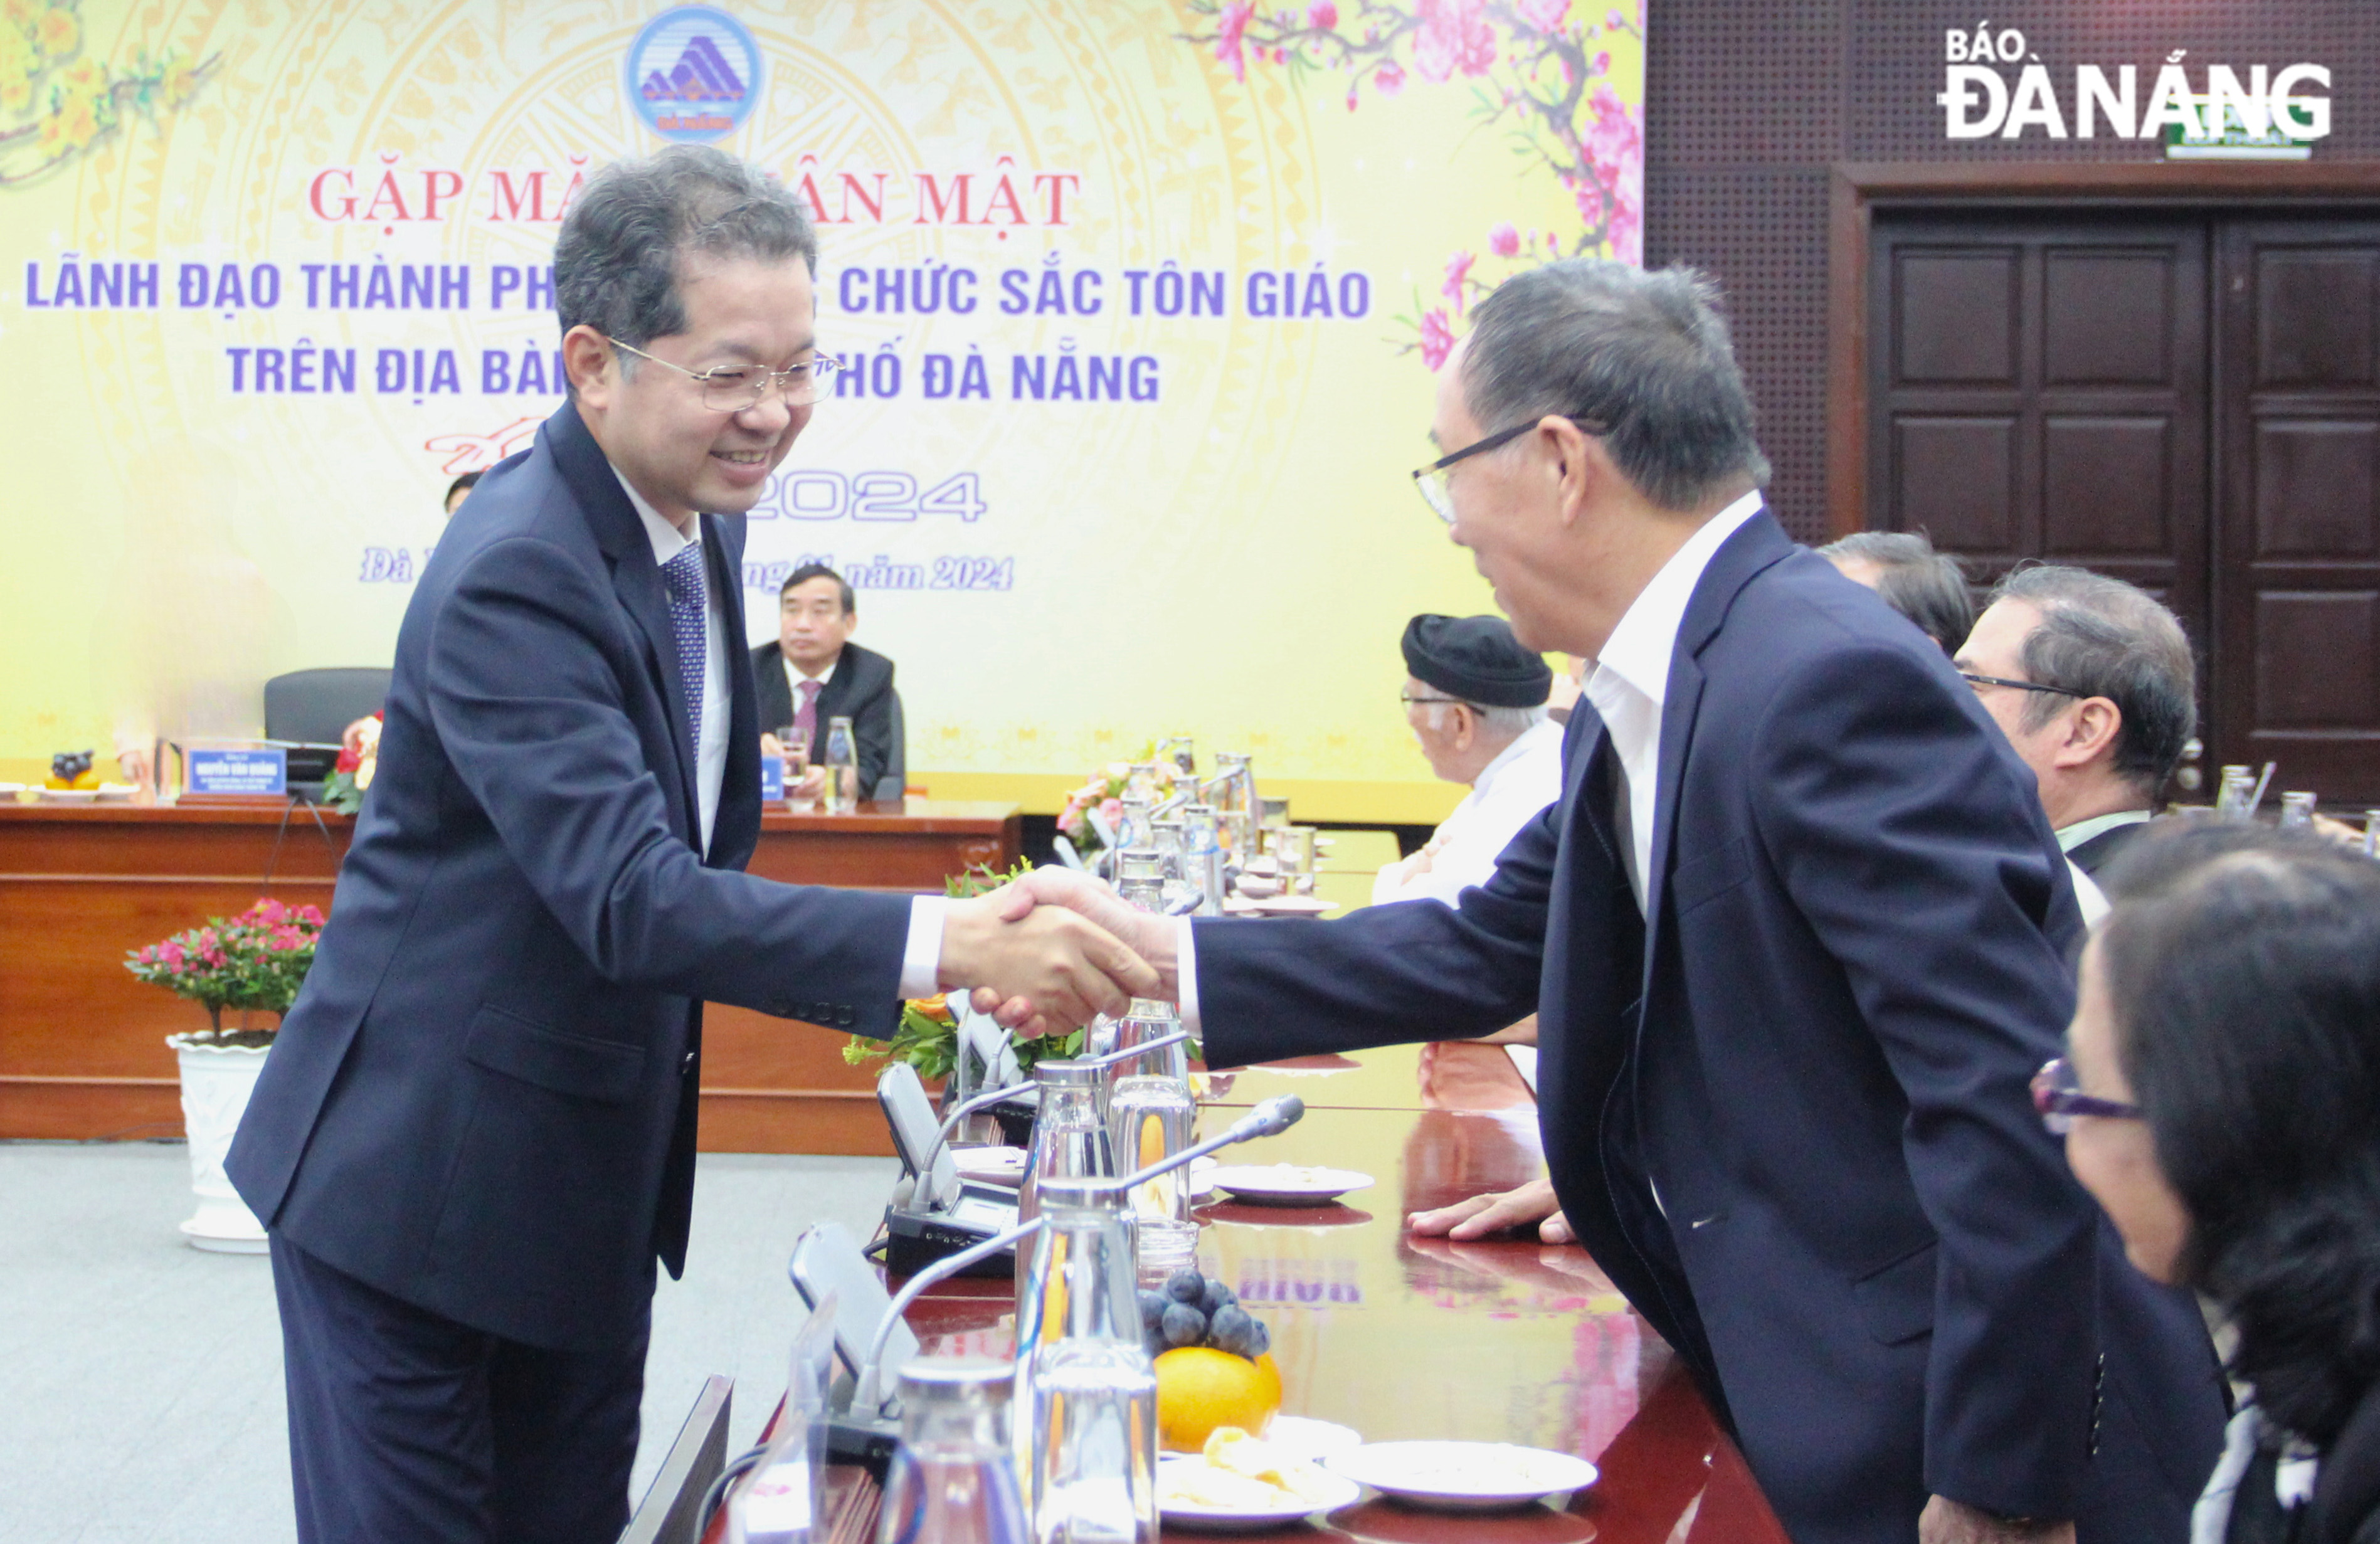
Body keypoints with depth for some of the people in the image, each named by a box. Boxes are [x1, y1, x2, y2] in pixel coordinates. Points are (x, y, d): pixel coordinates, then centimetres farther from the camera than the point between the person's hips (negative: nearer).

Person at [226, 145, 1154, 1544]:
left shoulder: (697, 523, 3)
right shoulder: (513, 576, -26)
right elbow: (631, 900, -36)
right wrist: (947, 942, -45)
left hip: (594, 1186, 9)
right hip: (427, 1180, -9)